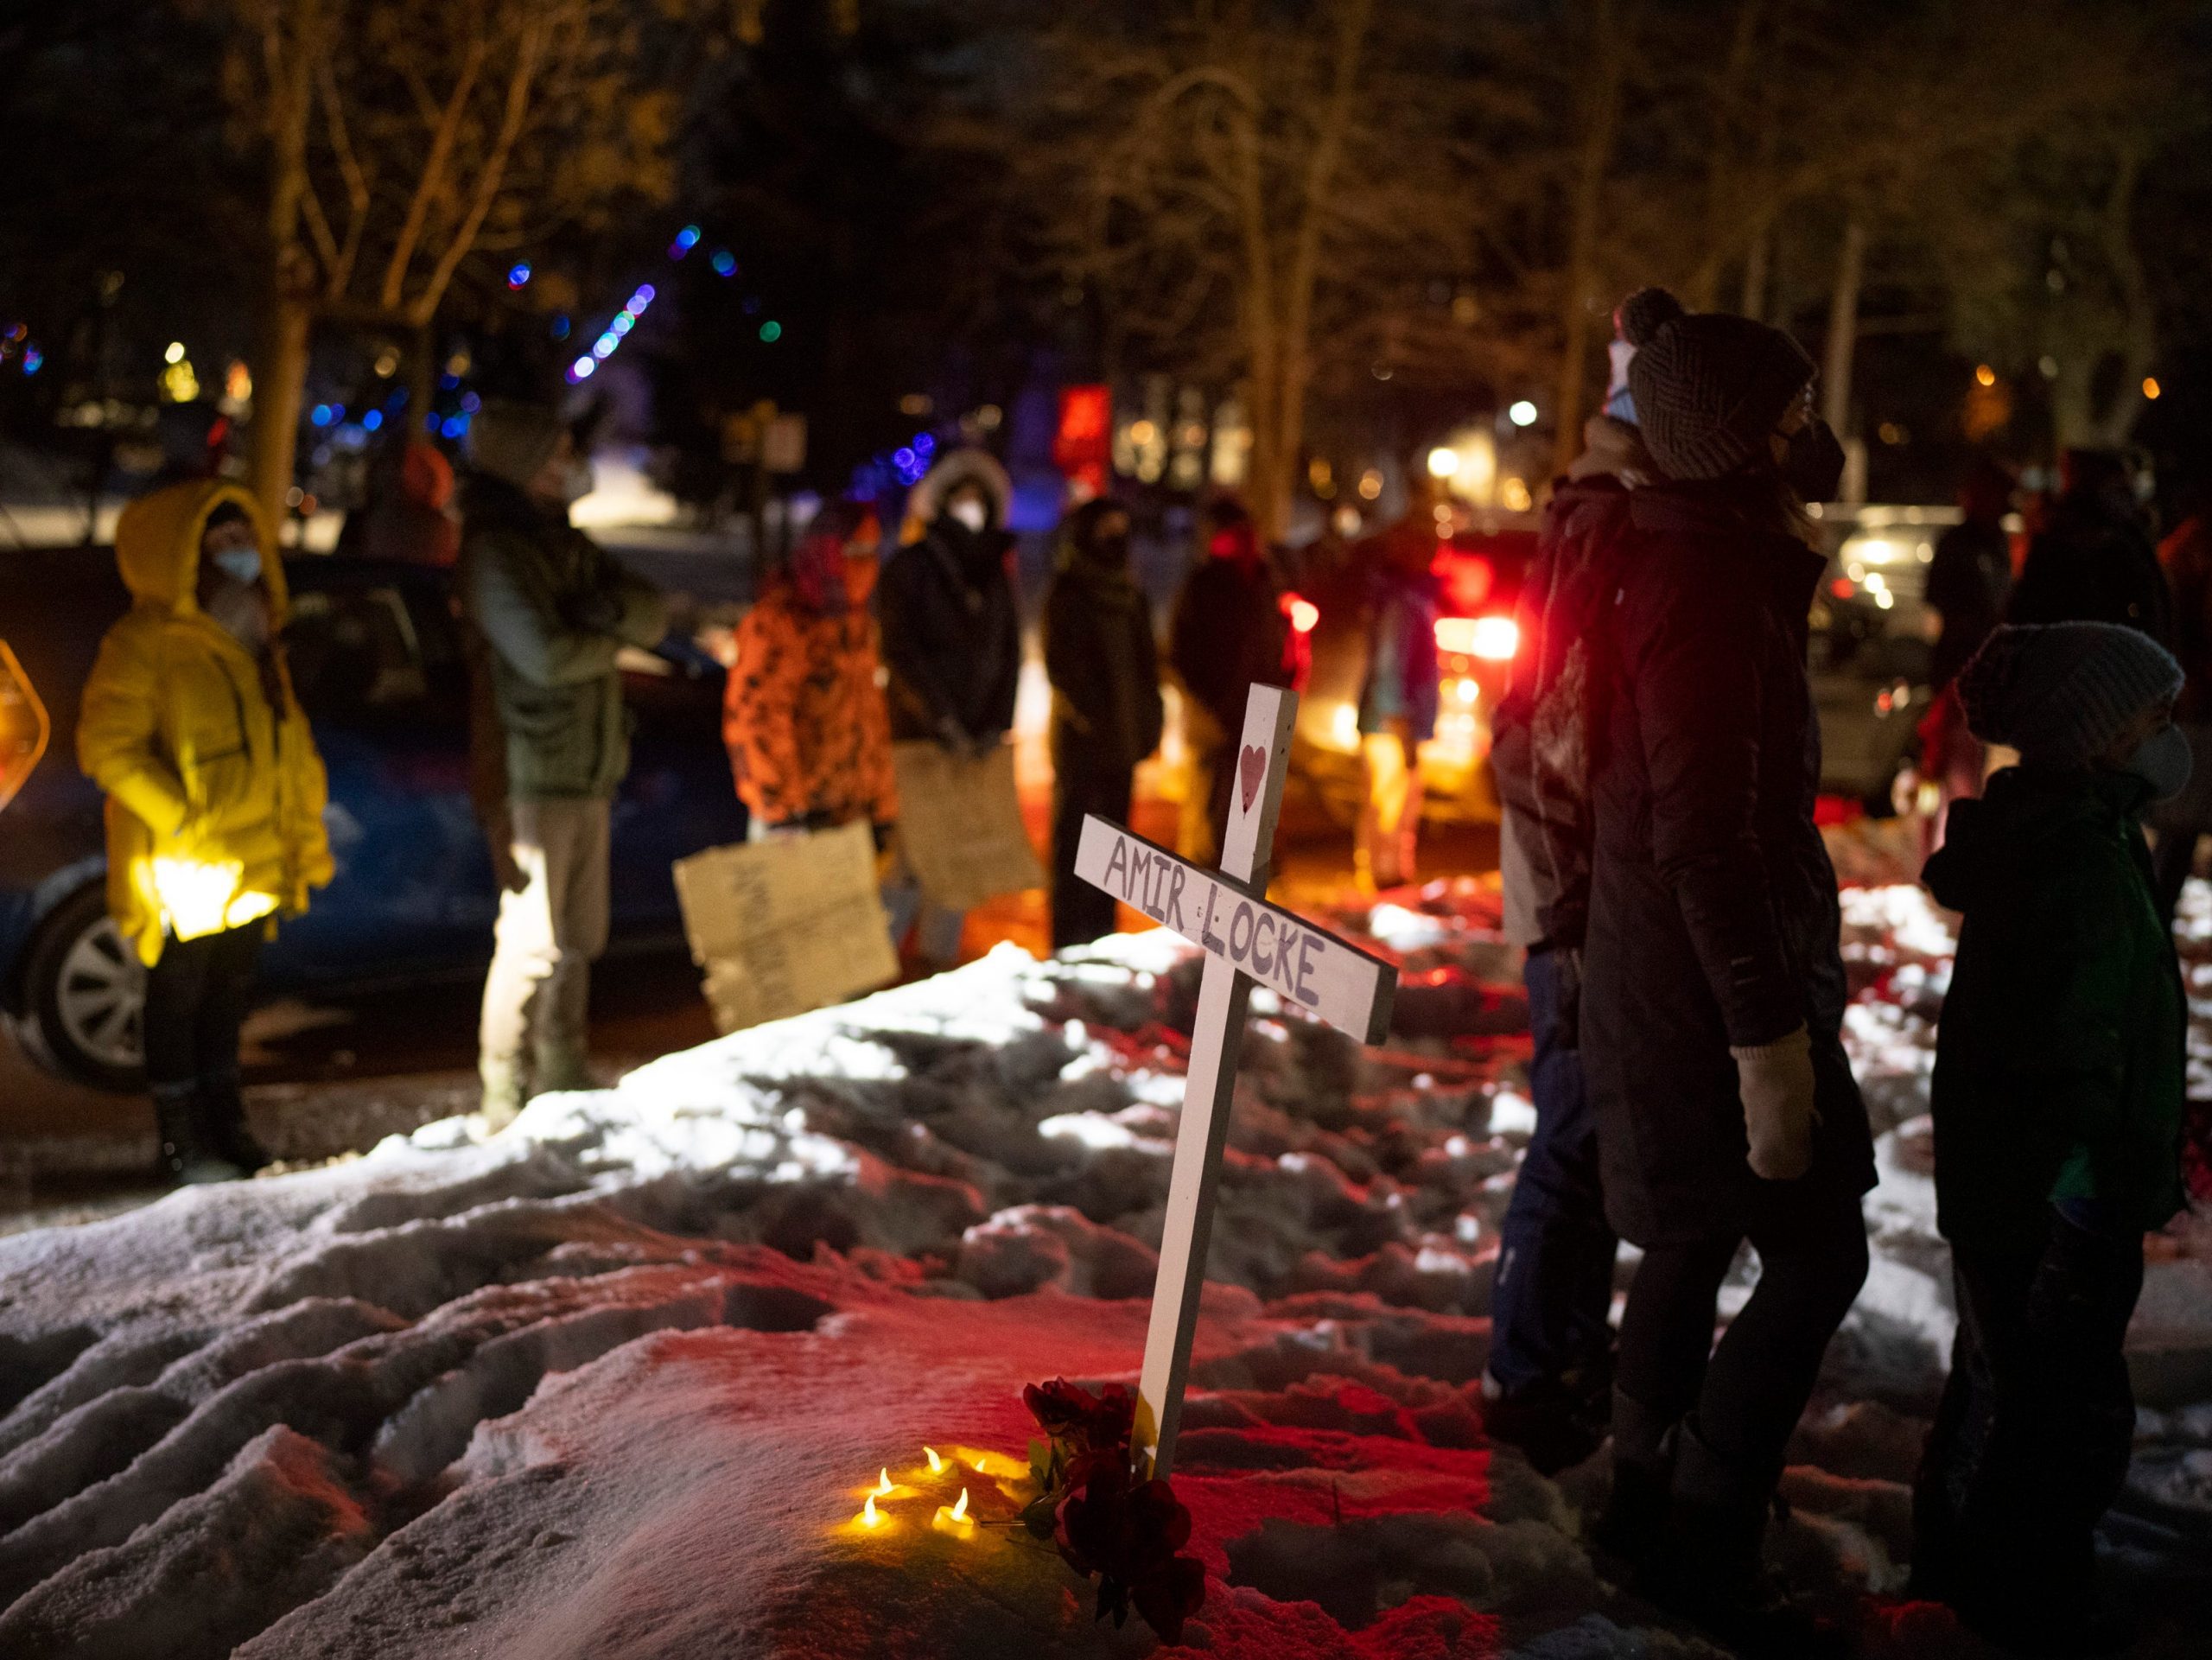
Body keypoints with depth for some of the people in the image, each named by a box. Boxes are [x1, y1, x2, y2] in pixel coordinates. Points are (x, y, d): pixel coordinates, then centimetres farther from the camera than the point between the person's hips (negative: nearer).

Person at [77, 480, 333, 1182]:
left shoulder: (254, 641, 14)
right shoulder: (145, 642, -12)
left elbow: (291, 748, 18)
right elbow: (106, 747, -17)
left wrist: (305, 840, 14)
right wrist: (181, 817, -21)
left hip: (252, 868, 7)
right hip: (184, 874, -7)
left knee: (229, 996, 17)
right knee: (177, 999, 4)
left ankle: (224, 1121, 29)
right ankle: (181, 1139, 13)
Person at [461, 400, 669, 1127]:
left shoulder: (568, 546, 15)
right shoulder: (492, 554, -11)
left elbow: (654, 620, 8)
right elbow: (545, 655, -21)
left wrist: (611, 609, -13)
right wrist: (612, 639, -3)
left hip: (589, 774, 8)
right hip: (531, 781, -8)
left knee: (579, 938, 15)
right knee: (531, 944, -6)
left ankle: (562, 1079, 26)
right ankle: (506, 1100, 3)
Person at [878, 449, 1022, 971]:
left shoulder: (995, 571, 15)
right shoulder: (911, 565, -1)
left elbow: (1009, 651, 11)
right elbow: (902, 649, -9)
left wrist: (998, 723, -2)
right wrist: (943, 722, -14)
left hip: (975, 739, 5)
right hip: (920, 733, -5)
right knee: (911, 855, -9)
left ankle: (940, 958, 16)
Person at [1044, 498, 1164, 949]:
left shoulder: (1130, 594, 14)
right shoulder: (1068, 593, -7)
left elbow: (1145, 659, 19)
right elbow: (1060, 663, -12)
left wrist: (1149, 717, 10)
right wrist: (1087, 715, -19)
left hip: (1122, 738, 7)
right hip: (1082, 739, -7)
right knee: (1075, 841, -4)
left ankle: (1102, 938, 20)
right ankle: (1069, 943, -1)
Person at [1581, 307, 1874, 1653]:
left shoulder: (1707, 562, 11)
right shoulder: (1709, 583, -21)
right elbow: (1706, 834, -26)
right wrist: (1767, 1037, -25)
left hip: (1671, 976, 10)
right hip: (1714, 984, -10)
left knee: (1699, 1239, 18)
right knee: (1818, 1251, -3)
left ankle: (1650, 1495, 31)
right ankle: (1706, 1539, 7)